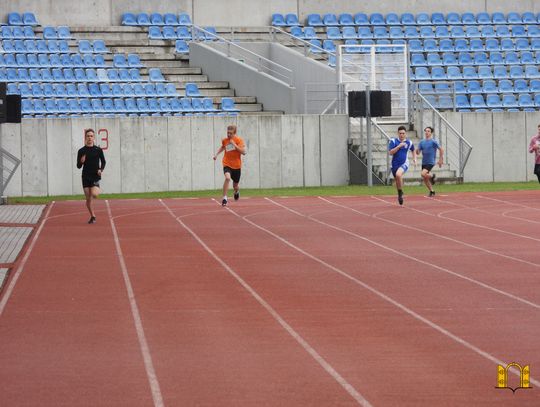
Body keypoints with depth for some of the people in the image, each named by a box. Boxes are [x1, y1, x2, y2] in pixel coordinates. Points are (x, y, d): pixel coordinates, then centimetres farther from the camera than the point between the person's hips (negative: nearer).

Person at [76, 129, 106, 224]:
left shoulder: (98, 150, 1)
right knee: (88, 198, 3)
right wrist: (81, 162, -17)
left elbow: (103, 161, 12)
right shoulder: (81, 151, 1)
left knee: (94, 194, -25)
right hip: (86, 176, 2)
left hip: (96, 176, -2)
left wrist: (101, 169, -5)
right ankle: (93, 216, 18)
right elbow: (78, 166, 4)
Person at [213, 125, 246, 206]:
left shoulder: (239, 140, -9)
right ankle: (224, 198, -25)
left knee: (235, 186, 12)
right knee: (227, 178, -31)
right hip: (227, 164, 0)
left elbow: (243, 152, -19)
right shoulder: (224, 140, 0)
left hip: (237, 166, 0)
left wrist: (234, 144, -24)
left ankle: (236, 192, 52)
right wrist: (216, 154, 16)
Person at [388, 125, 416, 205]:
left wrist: (414, 158, 8)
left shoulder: (409, 142, 1)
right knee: (397, 180, 12)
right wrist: (399, 146, -21)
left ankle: (400, 192, -13)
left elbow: (413, 150, 22)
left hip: (404, 163, -2)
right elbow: (390, 152, -13)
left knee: (398, 174, -32)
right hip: (395, 164, 2)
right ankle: (399, 195, 36)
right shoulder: (393, 141, -4)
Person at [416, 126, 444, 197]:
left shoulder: (433, 142, -8)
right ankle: (432, 191, 26)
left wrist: (440, 160, -5)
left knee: (423, 174, -26)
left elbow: (441, 149, -3)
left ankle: (432, 176, 4)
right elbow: (418, 152, 6)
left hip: (430, 162, -6)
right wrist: (417, 150, -18)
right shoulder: (422, 142, 8)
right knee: (425, 180, 9)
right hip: (424, 162, 6)